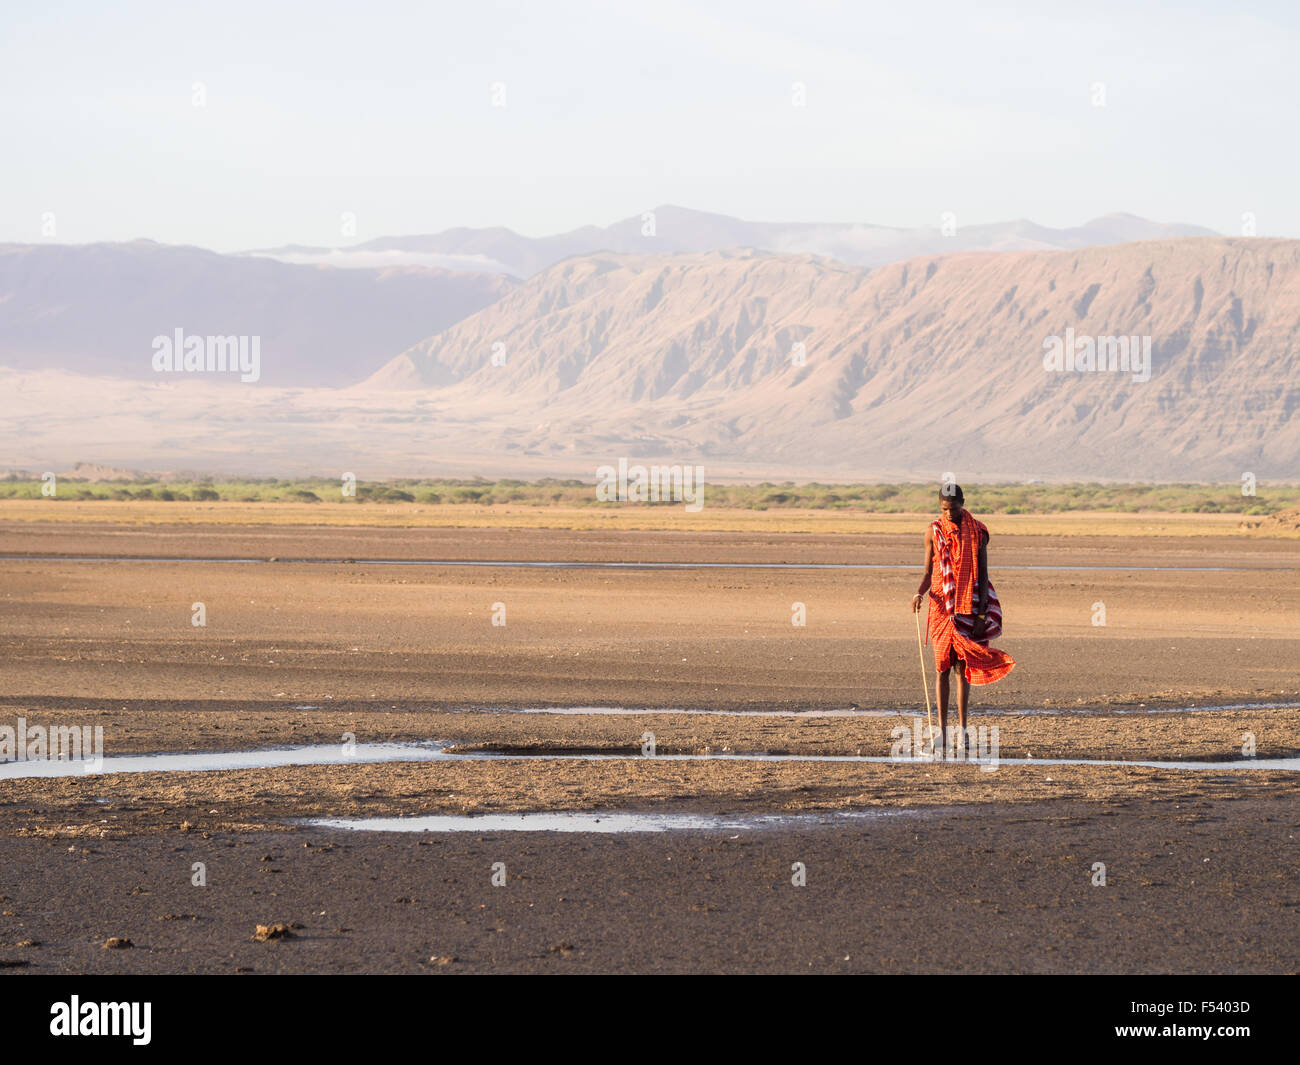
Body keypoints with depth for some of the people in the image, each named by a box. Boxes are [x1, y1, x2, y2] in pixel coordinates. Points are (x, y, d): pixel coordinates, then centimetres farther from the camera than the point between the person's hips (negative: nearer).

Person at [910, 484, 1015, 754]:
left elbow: (983, 575, 1)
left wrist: (981, 613, -6)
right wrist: (919, 593, -15)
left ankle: (962, 729, 3)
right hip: (941, 607, 1)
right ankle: (942, 730, 1)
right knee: (942, 667, 0)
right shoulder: (933, 532, 3)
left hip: (967, 607, -1)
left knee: (963, 668, 0)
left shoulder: (977, 532, 0)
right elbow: (928, 572, 6)